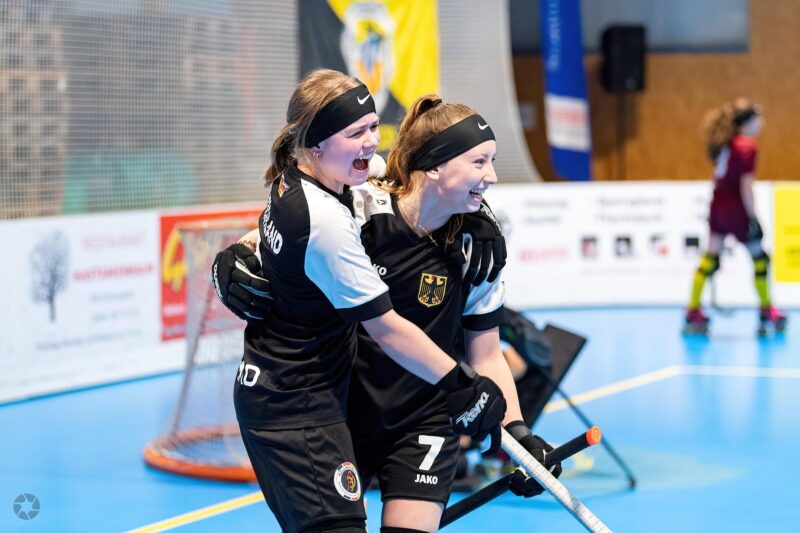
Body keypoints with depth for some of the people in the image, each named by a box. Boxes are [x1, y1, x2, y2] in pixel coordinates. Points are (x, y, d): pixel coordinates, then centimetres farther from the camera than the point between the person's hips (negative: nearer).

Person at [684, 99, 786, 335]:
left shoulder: (724, 143, 9)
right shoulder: (748, 146, -14)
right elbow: (746, 185, -18)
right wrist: (753, 218, -15)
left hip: (717, 207, 7)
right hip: (736, 210, -7)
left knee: (710, 257, 8)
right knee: (759, 257, 9)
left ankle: (693, 313, 4)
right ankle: (767, 313, 19)